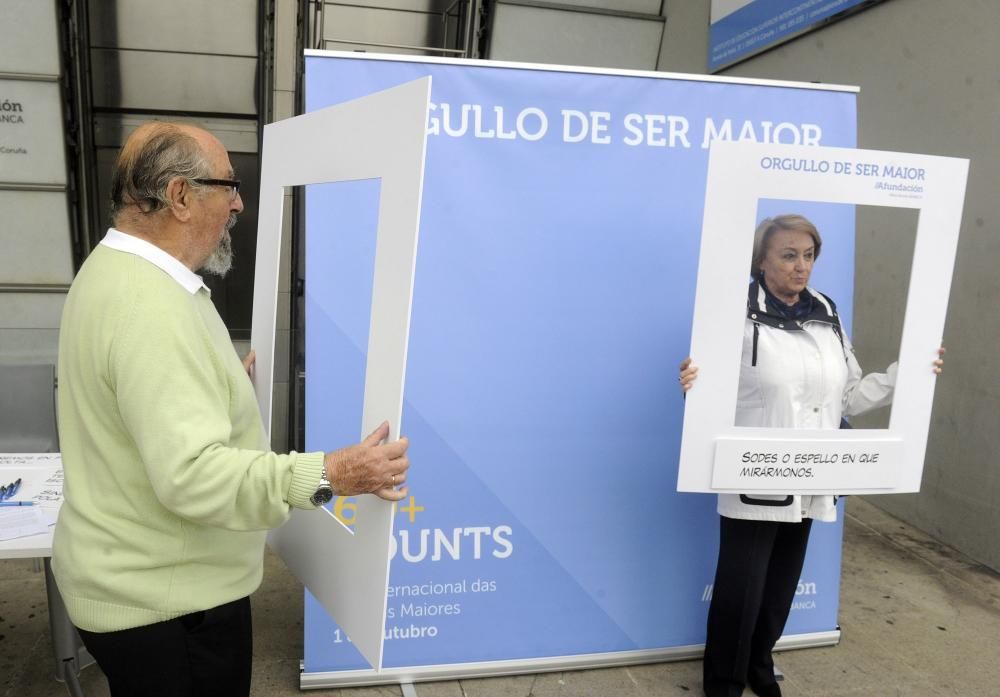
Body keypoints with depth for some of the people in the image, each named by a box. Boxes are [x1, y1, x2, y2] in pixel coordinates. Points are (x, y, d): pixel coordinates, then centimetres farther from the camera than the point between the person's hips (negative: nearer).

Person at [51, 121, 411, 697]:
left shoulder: (115, 270, 6)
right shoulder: (152, 306, -29)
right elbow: (191, 473, -35)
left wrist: (231, 380, 25)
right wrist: (326, 476, -37)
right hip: (167, 600, -10)